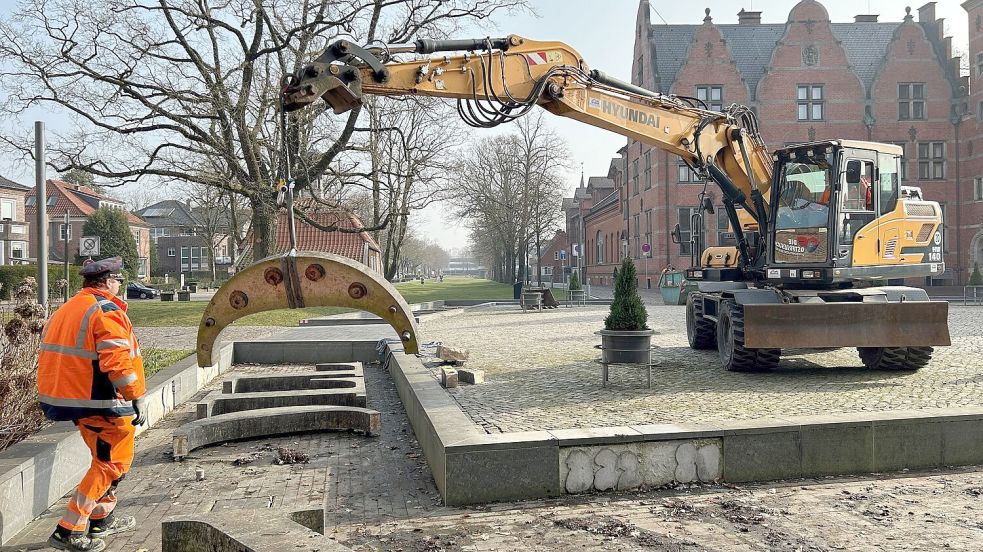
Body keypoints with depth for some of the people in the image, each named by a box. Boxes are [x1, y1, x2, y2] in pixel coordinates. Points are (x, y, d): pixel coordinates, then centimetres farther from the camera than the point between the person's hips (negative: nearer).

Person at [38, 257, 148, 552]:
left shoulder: (64, 310, 14)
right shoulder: (107, 312, -16)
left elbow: (50, 355, 18)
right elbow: (118, 362, -24)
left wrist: (64, 399, 24)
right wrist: (138, 399, -18)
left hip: (70, 396, 10)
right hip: (103, 404, -10)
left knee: (103, 458, 23)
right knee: (112, 463, 2)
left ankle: (102, 519, 34)